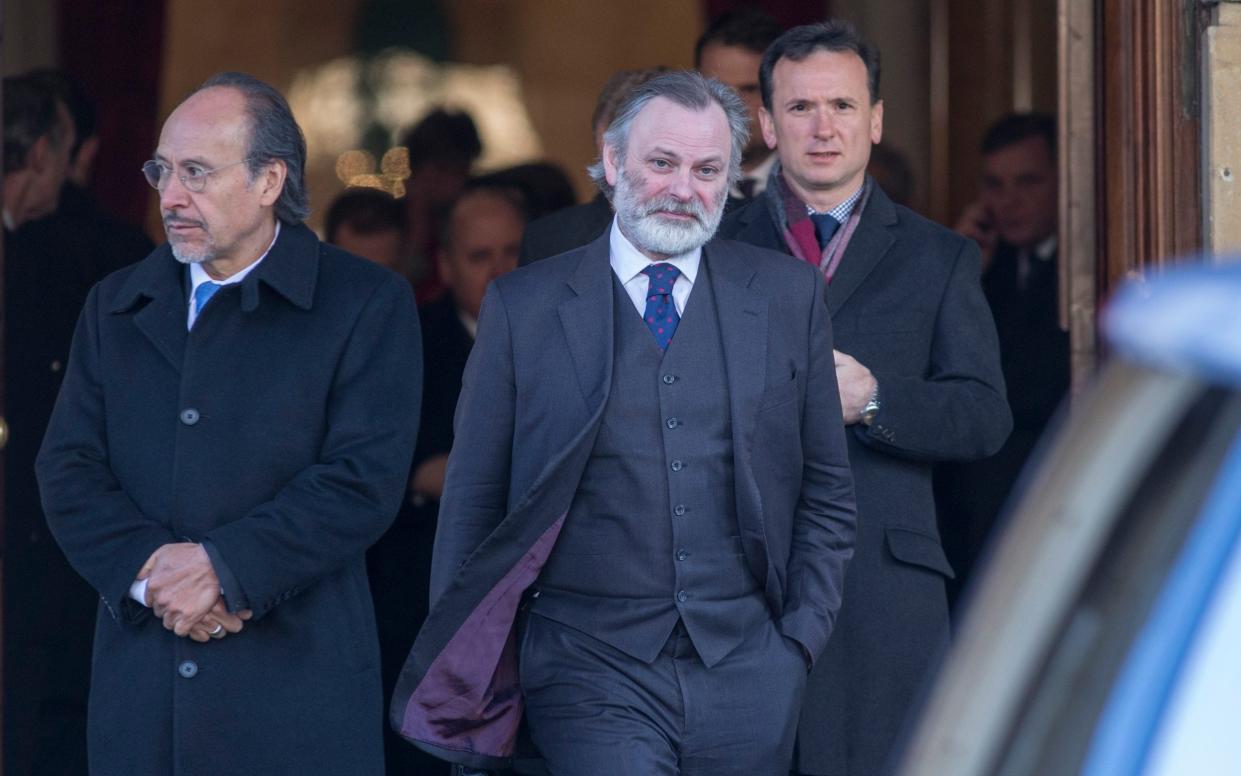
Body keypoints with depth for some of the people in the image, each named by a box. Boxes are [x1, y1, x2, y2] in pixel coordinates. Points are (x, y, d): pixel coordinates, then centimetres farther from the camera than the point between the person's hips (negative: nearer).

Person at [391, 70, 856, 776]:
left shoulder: (787, 296, 9)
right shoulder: (522, 306, 4)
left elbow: (826, 491, 13)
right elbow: (473, 499, 7)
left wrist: (801, 637, 4)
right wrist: (459, 668, 4)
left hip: (747, 672, 2)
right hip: (593, 676, -2)